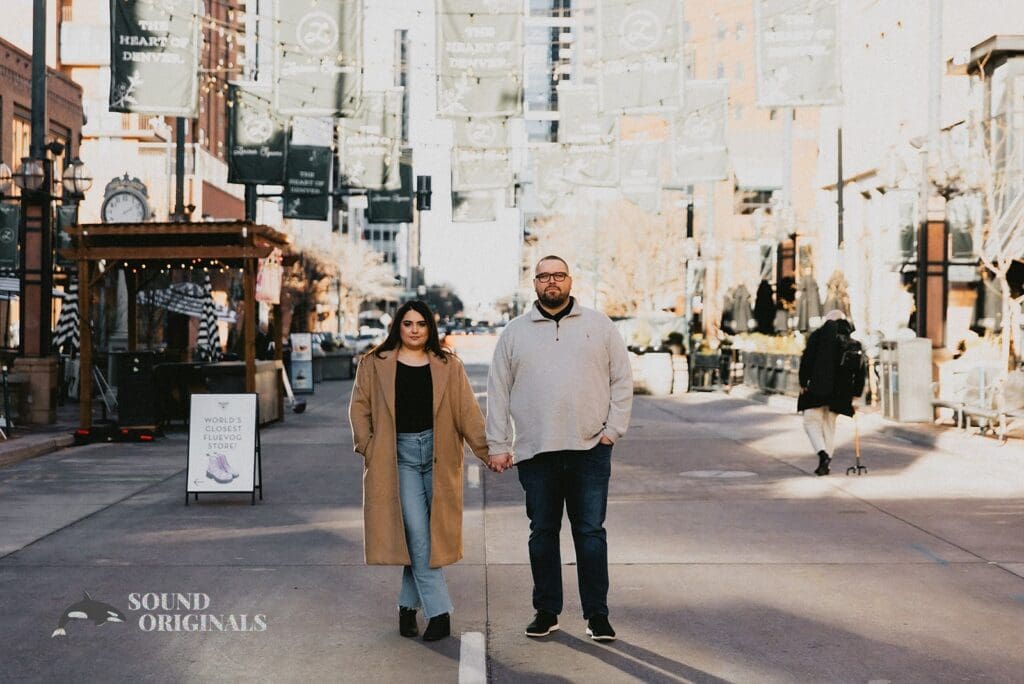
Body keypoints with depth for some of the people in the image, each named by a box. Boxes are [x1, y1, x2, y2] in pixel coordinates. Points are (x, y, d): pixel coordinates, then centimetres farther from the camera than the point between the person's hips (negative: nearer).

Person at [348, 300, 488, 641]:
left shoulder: (448, 366, 8)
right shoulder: (375, 364, 6)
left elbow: (467, 411, 3)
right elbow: (360, 408, 7)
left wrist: (487, 450, -6)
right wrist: (368, 447, -4)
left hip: (438, 456, 2)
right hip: (398, 456, -1)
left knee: (421, 537, 5)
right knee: (417, 535, -9)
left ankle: (408, 605, 21)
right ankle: (438, 612, -6)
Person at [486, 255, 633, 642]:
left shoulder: (599, 326, 8)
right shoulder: (514, 333, 9)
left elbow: (622, 380, 8)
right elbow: (498, 392, 8)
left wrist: (613, 429, -1)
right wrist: (497, 445, 2)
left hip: (590, 450, -1)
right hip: (535, 451, 1)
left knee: (591, 531, 2)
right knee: (542, 533, 9)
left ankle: (596, 614, 10)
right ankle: (546, 612, 20)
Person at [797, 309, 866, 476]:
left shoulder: (818, 335, 0)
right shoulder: (853, 342, 11)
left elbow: (807, 359, -7)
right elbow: (860, 370, 11)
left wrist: (803, 383, -2)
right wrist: (855, 394, 14)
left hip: (817, 387, -4)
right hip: (840, 392, 4)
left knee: (811, 421, 2)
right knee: (829, 425, 14)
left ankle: (823, 453, -19)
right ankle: (826, 462, 11)